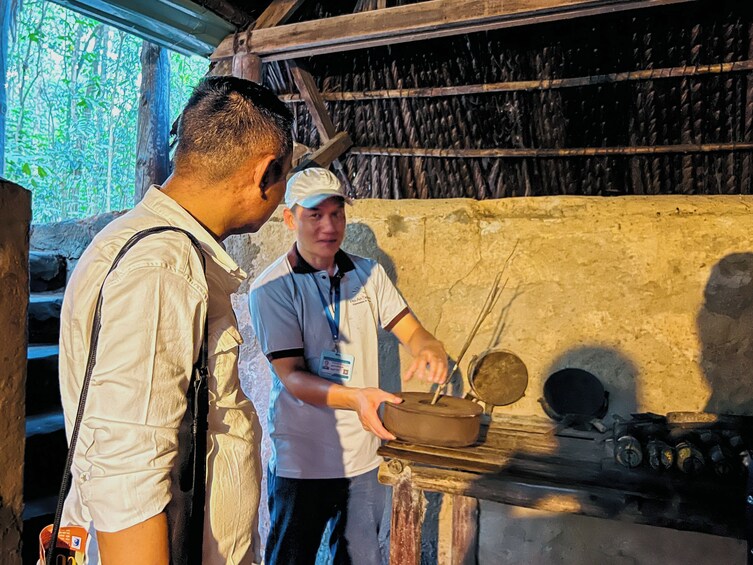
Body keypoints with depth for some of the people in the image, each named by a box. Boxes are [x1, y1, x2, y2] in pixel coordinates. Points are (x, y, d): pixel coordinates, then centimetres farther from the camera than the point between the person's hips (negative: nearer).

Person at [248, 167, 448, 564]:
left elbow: (412, 332, 1)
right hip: (301, 461, -4)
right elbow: (292, 376, -17)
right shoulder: (272, 288, -12)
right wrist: (355, 397, -34)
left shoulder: (368, 274, 4)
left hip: (362, 455, 4)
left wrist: (430, 349, -24)